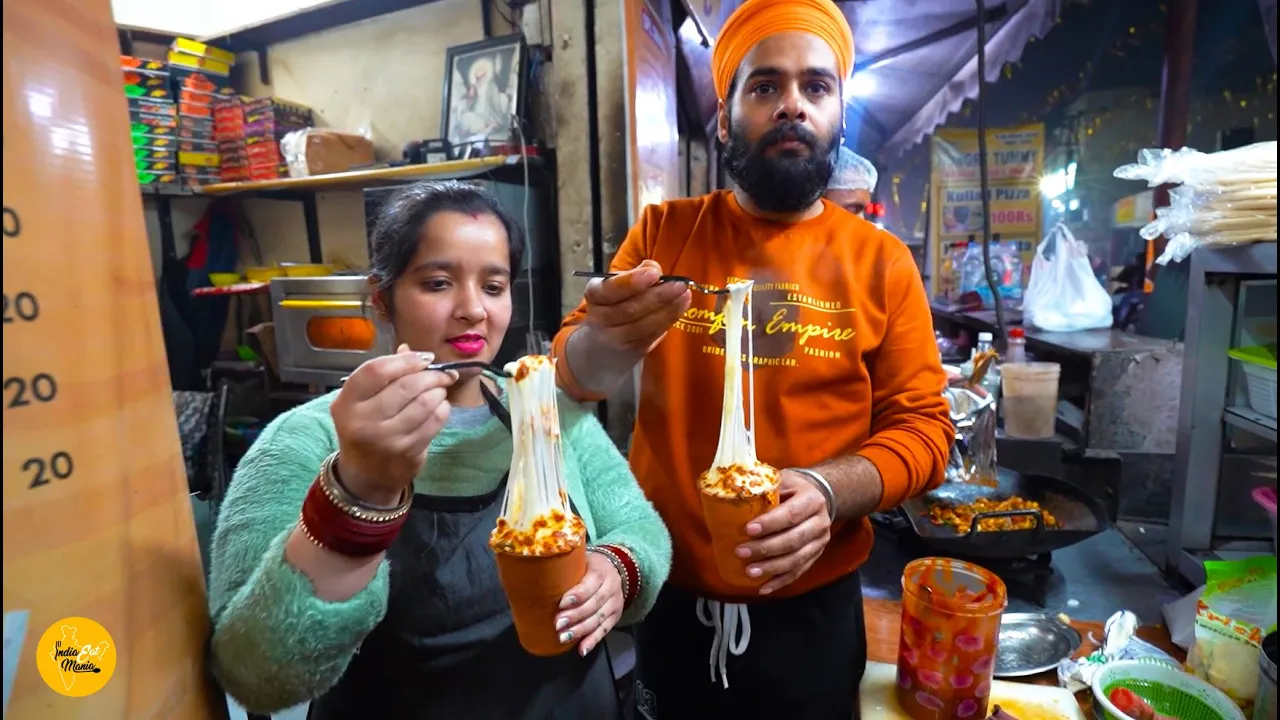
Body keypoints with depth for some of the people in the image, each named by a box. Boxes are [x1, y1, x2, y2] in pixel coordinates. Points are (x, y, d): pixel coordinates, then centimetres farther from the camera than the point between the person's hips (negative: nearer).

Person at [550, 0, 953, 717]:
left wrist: (829, 491, -25)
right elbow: (572, 377, -7)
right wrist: (610, 340, -31)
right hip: (666, 593, 1)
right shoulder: (662, 233, -3)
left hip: (811, 605, 0)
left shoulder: (882, 262, -5)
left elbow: (923, 426, -4)